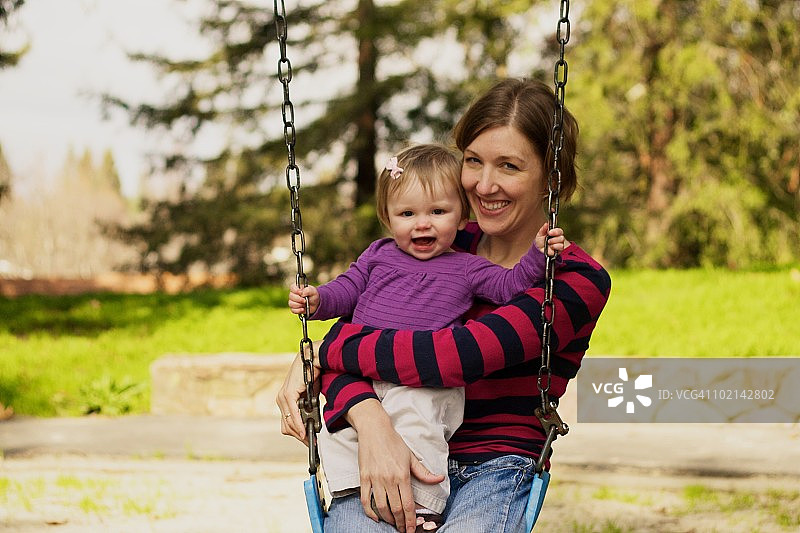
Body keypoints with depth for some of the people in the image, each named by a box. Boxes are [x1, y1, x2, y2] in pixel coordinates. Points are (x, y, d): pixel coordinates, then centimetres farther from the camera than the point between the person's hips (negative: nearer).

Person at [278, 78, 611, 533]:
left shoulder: (580, 281, -1)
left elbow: (454, 356, -14)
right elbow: (349, 334, 1)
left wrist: (321, 355, -5)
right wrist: (370, 420, -20)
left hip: (497, 467, -2)